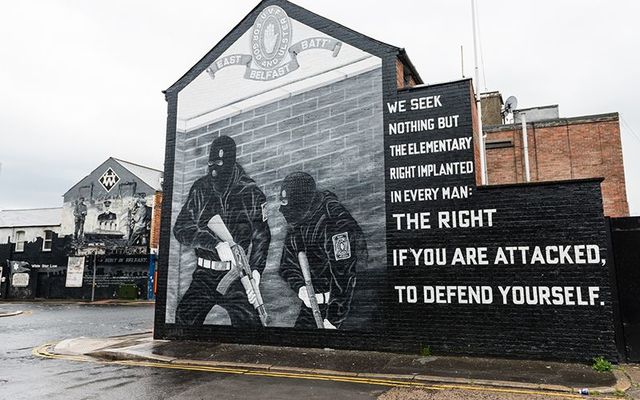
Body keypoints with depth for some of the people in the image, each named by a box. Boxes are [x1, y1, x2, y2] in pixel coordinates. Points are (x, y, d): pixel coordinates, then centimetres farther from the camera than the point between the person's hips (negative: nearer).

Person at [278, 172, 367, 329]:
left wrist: (334, 318, -24)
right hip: (314, 297, 7)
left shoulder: (336, 218, -23)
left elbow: (344, 271, -25)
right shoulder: (295, 225, 3)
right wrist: (300, 287, -14)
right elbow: (288, 265, 8)